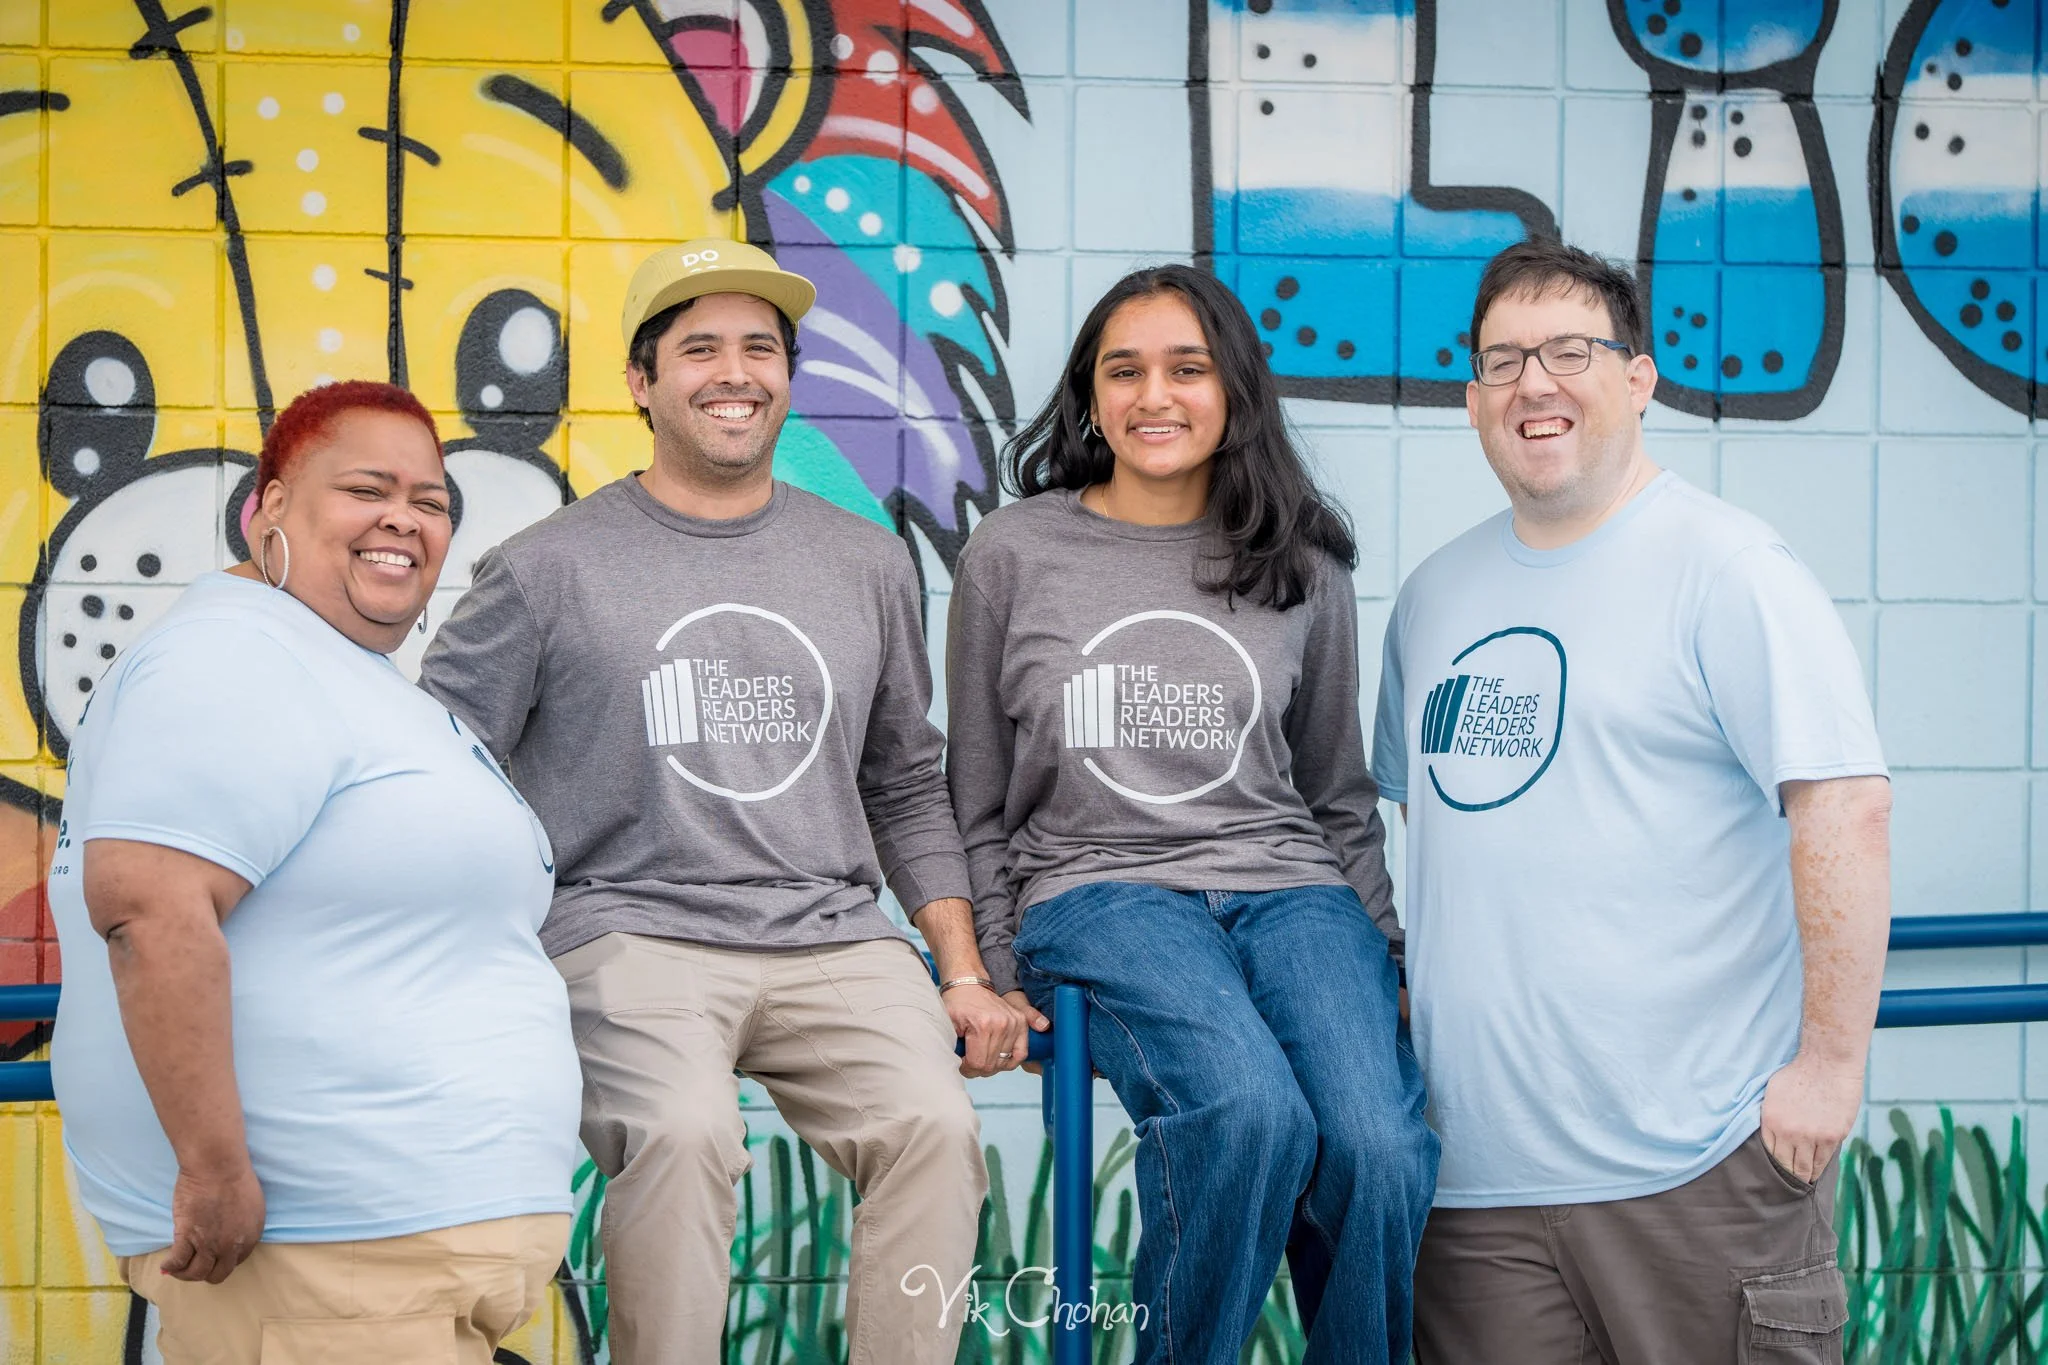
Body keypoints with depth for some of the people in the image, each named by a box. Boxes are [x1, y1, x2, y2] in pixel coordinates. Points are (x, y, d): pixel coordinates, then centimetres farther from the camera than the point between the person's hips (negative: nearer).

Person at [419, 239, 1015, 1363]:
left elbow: (906, 790, 21)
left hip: (831, 935, 3)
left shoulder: (868, 564, 17)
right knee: (681, 1133, -31)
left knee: (935, 1125, -23)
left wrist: (964, 975, 13)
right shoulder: (548, 569, 6)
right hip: (627, 928, -3)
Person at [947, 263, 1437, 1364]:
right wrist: (995, 975, 3)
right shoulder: (1011, 554, 8)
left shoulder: (1301, 567, 13)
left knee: (1382, 1149, -28)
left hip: (1289, 888, 2)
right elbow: (979, 803, 12)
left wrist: (1385, 950, 11)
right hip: (1097, 891, -2)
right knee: (1251, 1110, -33)